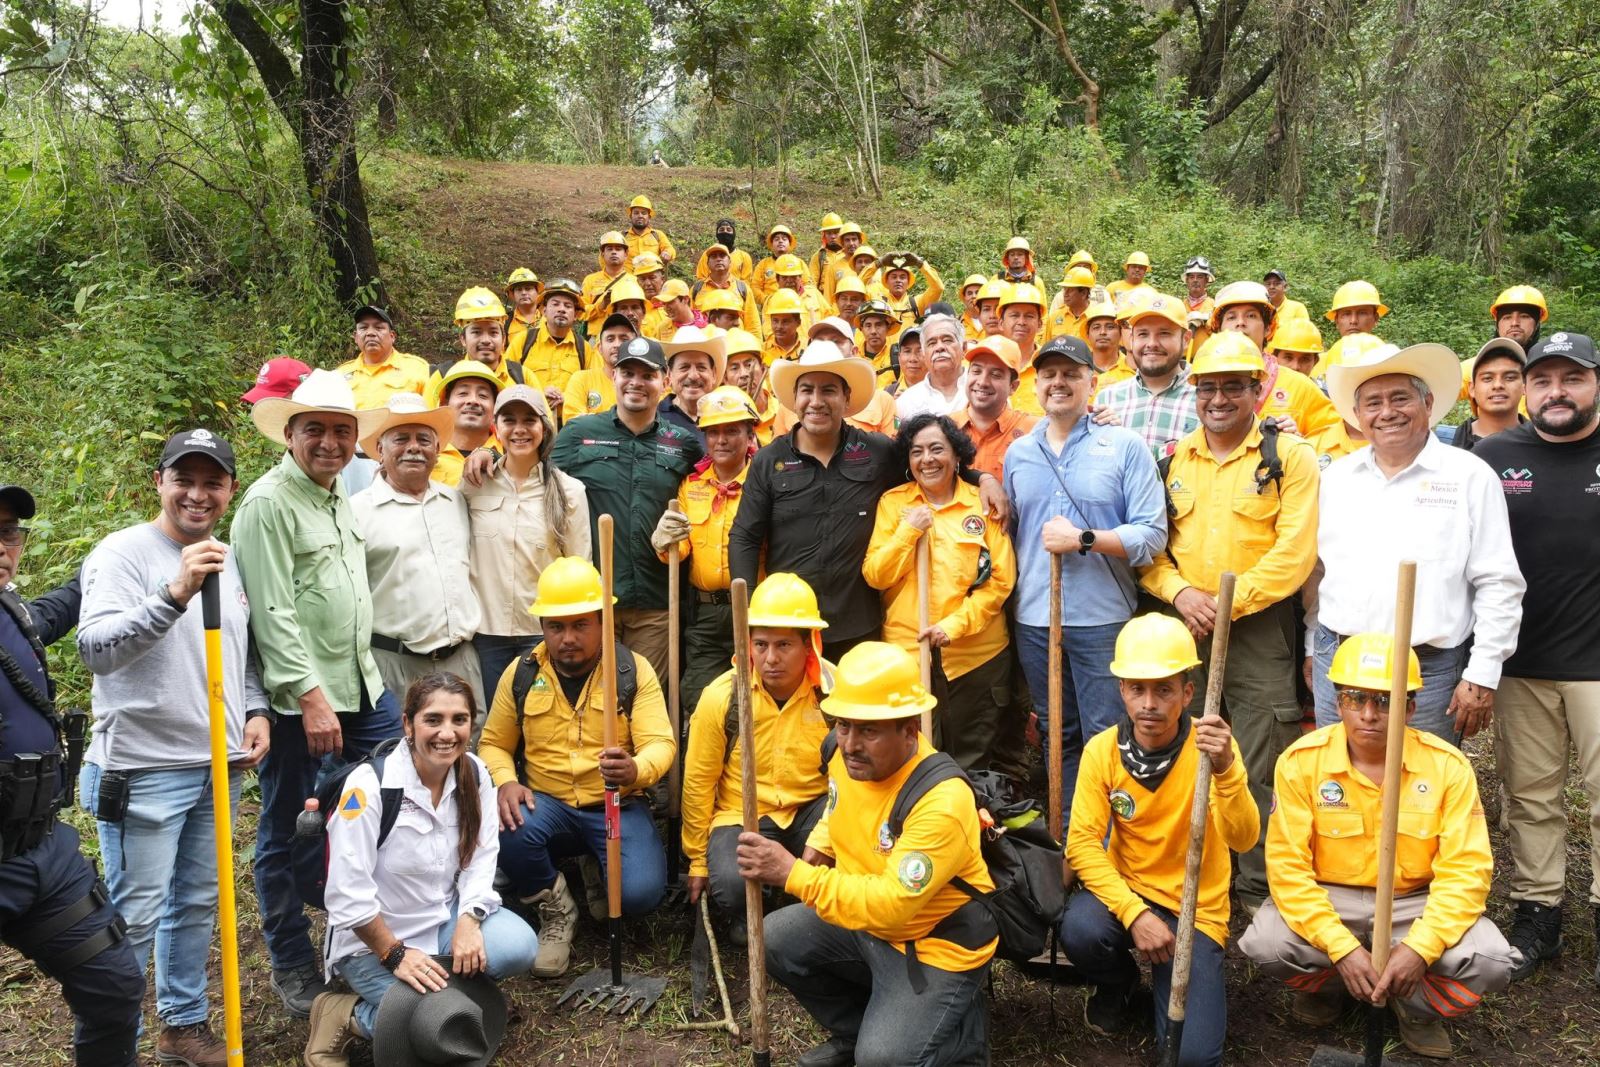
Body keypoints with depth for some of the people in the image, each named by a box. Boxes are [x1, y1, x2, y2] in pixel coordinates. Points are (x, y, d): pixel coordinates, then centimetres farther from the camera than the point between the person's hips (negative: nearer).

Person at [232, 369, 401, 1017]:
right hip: (300, 698, -8)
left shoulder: (340, 497, 14)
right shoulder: (269, 503, -11)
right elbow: (273, 613, -17)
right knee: (287, 832, 5)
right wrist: (311, 695, -20)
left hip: (363, 687, 8)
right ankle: (291, 968, 20)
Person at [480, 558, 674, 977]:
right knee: (508, 829, -33)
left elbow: (661, 743, -14)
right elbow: (494, 744, 10)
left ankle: (595, 868, 14)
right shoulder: (521, 674, 1)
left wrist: (635, 770, -38)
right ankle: (555, 909, -1)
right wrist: (506, 782, -14)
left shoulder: (634, 669, -6)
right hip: (547, 804, 2)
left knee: (640, 893, -25)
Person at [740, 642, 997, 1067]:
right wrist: (816, 849, -1)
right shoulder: (848, 754, -7)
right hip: (865, 920, 8)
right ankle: (856, 1029, 16)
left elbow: (890, 905, -37)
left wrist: (793, 874, -38)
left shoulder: (941, 802, -32)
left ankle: (964, 1028, 11)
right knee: (776, 939, -5)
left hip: (935, 944, -8)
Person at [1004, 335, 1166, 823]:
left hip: (1103, 618, -4)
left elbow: (1152, 534, -8)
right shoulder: (1018, 454, 12)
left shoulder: (1125, 446, -1)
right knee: (1057, 737, 14)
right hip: (1034, 619, 4)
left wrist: (1083, 539, -16)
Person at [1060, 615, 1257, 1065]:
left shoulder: (1210, 745, -15)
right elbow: (1083, 844, -12)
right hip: (1126, 890, 2)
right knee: (1080, 930, -32)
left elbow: (1243, 840, -27)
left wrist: (1226, 769, -45)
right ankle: (1119, 985, 5)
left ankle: (1166, 978, 19)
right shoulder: (1102, 750, -10)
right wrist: (1135, 912, -25)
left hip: (1195, 910, -1)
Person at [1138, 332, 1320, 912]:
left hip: (1260, 630, -4)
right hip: (1183, 628, 4)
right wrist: (1179, 592, -9)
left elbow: (1294, 553, -11)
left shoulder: (1288, 457, -3)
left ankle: (1259, 890, 13)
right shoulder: (1172, 461, 10)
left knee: (1260, 771, -1)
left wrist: (1229, 601, -15)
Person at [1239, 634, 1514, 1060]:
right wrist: (1340, 947, -25)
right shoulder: (1300, 761, -15)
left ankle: (1418, 1007, 10)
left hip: (1415, 902, 1)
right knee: (1264, 945, -28)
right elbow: (1287, 864, -15)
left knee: (1490, 961, -26)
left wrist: (1420, 947, -28)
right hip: (1327, 898, 0)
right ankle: (1326, 985, 10)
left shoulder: (1448, 765, -12)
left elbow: (1465, 870, -14)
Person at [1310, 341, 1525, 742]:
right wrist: (1313, 650, 15)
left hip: (1430, 672, -3)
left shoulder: (1470, 476, -3)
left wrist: (1482, 677, -8)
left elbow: (1499, 585, -4)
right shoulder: (1336, 476, 9)